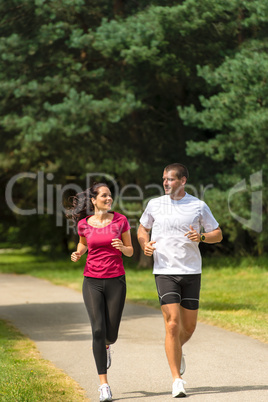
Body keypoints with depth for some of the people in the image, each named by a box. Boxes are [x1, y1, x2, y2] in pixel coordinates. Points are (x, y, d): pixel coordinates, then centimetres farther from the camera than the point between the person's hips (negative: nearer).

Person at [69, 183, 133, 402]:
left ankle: (106, 344, 45)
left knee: (111, 334, 4)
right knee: (98, 330, -12)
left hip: (116, 281, 0)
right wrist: (77, 254, -1)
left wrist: (121, 247, -17)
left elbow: (130, 252, 6)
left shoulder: (121, 220, -2)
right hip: (92, 282, 0)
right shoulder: (84, 224, 1)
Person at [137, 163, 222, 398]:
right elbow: (142, 229, 19)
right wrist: (145, 244, -3)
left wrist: (201, 237, -13)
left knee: (189, 326, 8)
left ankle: (177, 349, 43)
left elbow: (218, 235, 8)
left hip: (191, 272, 1)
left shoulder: (199, 206, 2)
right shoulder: (154, 205, 4)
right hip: (165, 272, -1)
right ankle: (177, 381, -7)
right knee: (172, 324, -12)